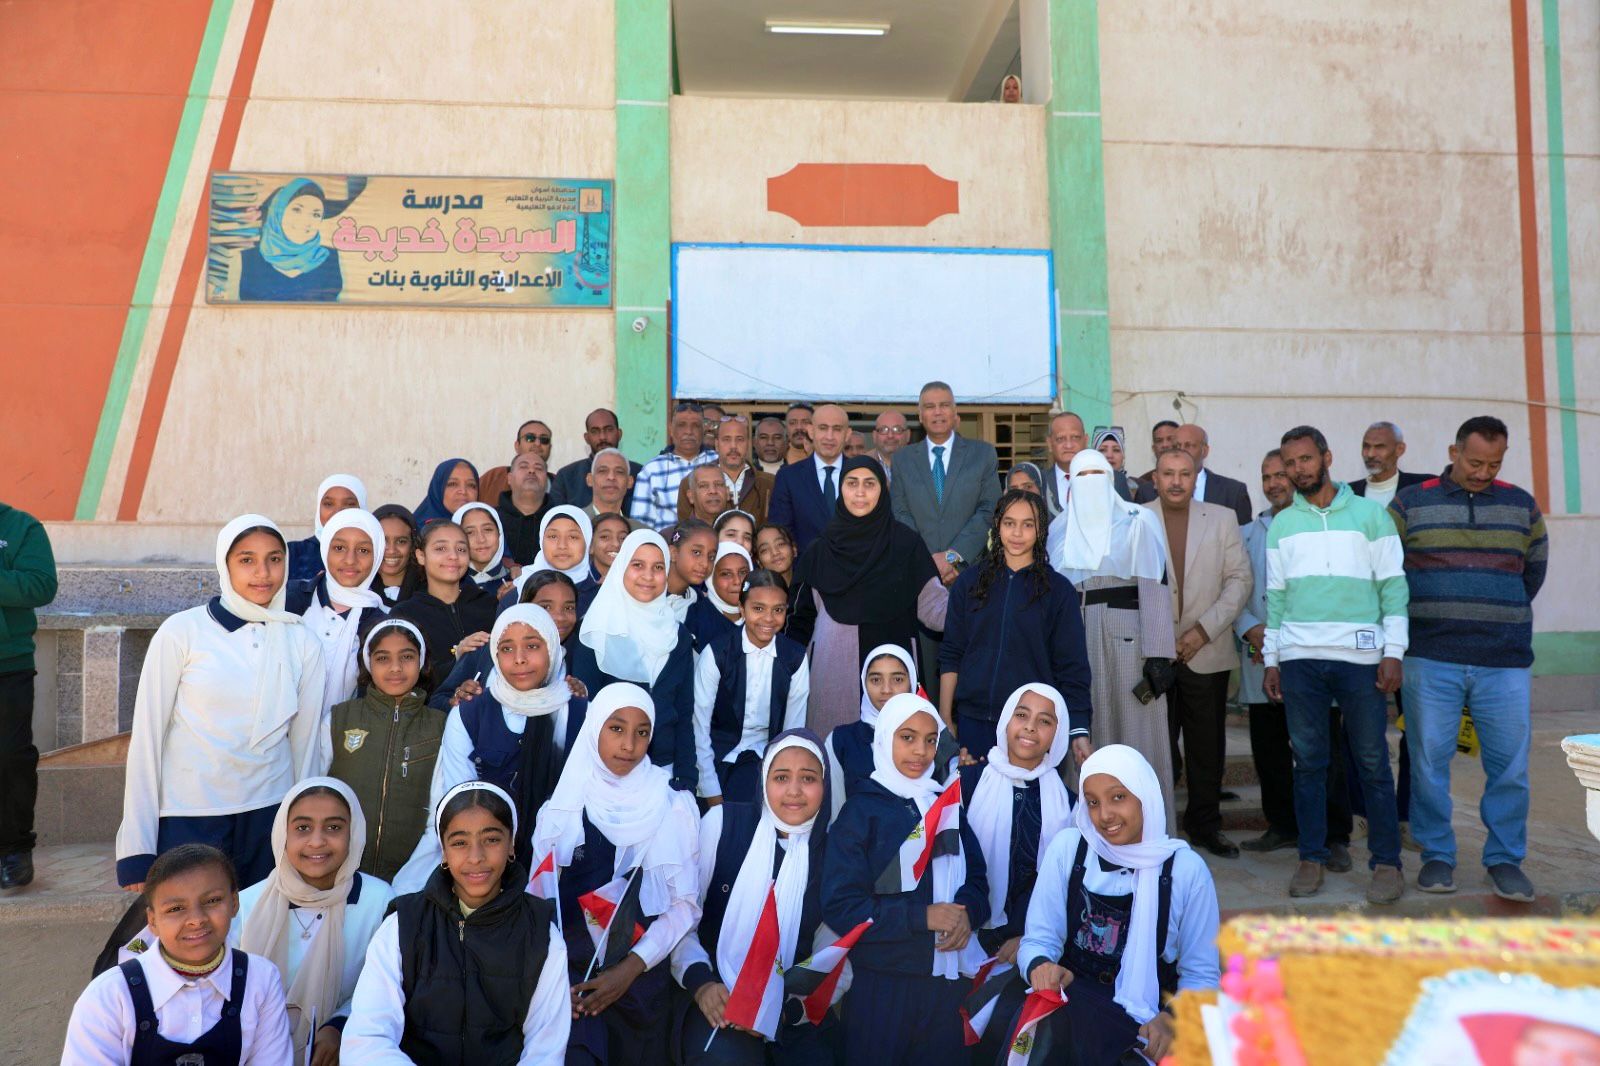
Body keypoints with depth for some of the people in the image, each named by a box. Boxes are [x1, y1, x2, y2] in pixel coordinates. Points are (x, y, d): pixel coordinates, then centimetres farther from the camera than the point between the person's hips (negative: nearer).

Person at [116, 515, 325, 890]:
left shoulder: (302, 642, 3)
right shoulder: (182, 631, -5)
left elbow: (305, 742, 8)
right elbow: (146, 737, -3)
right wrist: (137, 850, -4)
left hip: (269, 817, 2)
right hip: (187, 820, -2)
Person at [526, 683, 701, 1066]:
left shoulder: (674, 809, -2)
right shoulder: (561, 809, 2)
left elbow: (685, 904, -2)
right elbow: (538, 901, 3)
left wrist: (630, 969, -11)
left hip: (641, 979, 0)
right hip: (568, 972, 0)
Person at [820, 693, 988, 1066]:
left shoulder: (946, 805, 10)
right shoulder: (861, 811, -6)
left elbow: (977, 881, 9)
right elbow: (840, 907, -12)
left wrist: (967, 913, -14)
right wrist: (923, 916, -19)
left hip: (949, 979, 5)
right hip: (882, 983, -4)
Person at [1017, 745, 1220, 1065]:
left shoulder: (1186, 868, -3)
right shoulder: (1068, 847, -1)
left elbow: (1201, 973, 2)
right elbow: (1038, 939, 0)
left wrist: (1173, 1019, -18)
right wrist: (1040, 965, -24)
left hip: (1149, 1022, 0)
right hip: (1071, 1002, 0)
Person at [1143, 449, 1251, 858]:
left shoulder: (1222, 519, 7)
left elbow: (1239, 579, 3)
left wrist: (1204, 629, -7)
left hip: (1207, 652, 2)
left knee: (1207, 746, 9)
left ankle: (1204, 826, 25)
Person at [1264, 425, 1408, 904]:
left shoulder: (1369, 514, 5)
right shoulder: (1281, 524, 12)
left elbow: (1393, 586, 3)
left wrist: (1393, 652, -5)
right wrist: (1270, 660, 9)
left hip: (1361, 655, -2)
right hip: (1299, 658, 2)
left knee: (1373, 762, 1)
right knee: (1308, 761, 6)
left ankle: (1386, 861, 12)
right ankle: (1312, 858, 14)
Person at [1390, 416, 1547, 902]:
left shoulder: (1522, 507, 10)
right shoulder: (1410, 503, 3)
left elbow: (1533, 573, 21)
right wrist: (1428, 620, 8)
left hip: (1505, 661, 2)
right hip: (1431, 660, -2)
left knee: (1510, 764, 3)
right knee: (1429, 761, 2)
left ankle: (1505, 859, 18)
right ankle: (1437, 855, 15)